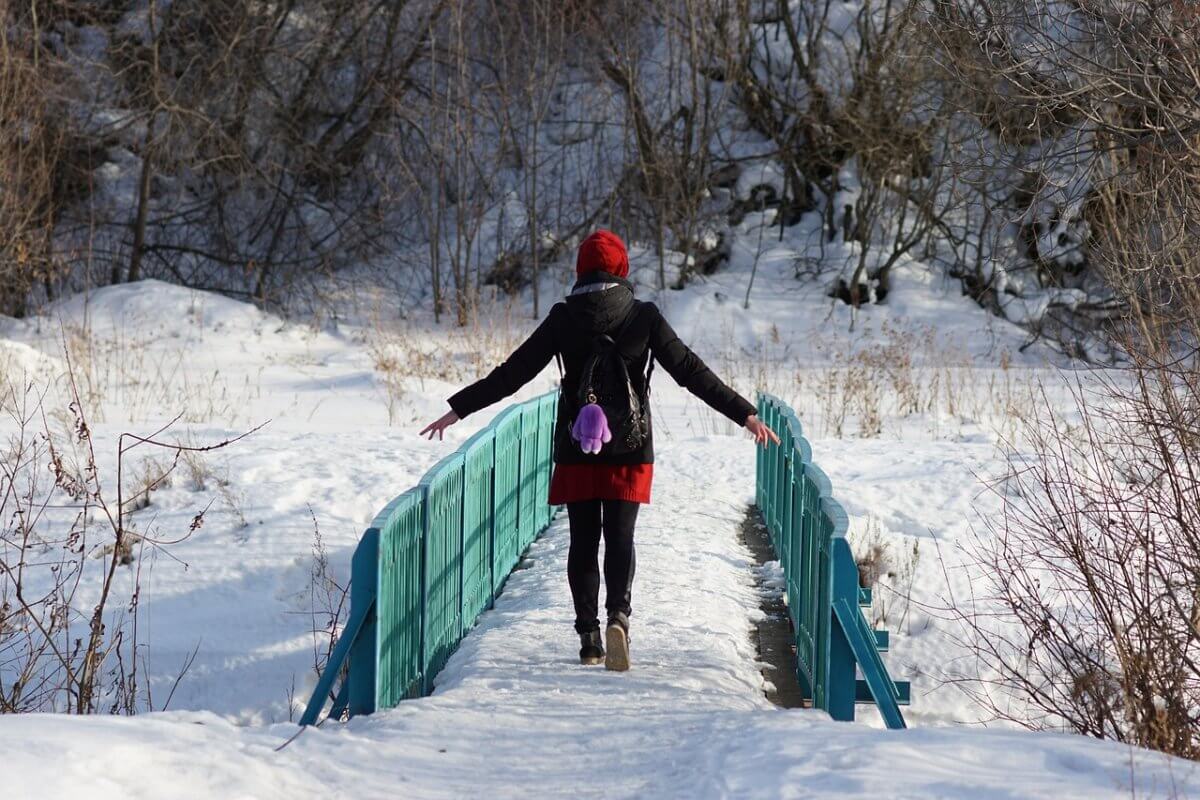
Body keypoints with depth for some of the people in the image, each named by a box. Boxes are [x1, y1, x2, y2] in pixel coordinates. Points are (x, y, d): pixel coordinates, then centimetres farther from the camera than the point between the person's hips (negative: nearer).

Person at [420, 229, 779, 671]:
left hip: (576, 445, 0)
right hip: (630, 446, 0)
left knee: (583, 541, 8)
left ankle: (589, 637, 5)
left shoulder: (563, 318, -3)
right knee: (620, 536, 2)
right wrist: (745, 414, 0)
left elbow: (514, 371, -2)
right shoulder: (644, 316, -3)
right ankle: (618, 614, -23)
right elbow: (690, 370, -4)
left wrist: (459, 408, 5)